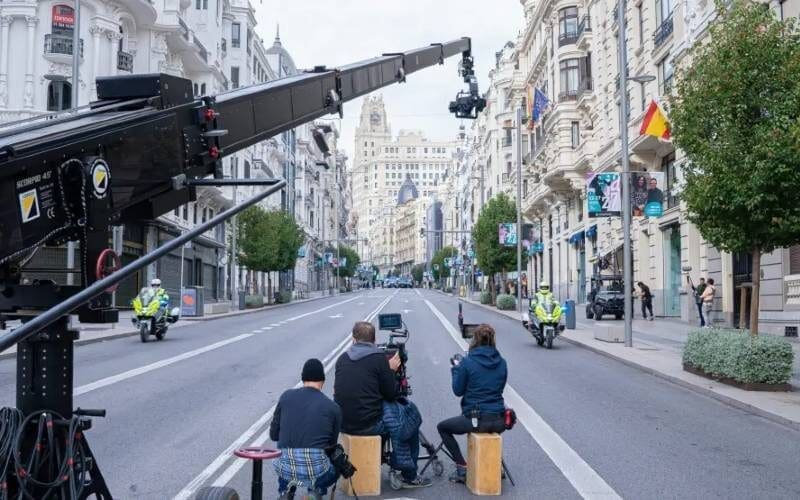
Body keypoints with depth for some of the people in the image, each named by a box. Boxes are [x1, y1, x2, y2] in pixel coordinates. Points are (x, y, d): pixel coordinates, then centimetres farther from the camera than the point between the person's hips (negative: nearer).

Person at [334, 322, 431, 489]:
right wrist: (391, 371, 12)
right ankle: (408, 476, 25)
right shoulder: (379, 358, -9)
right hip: (369, 424, -6)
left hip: (343, 423, 6)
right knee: (412, 414, 17)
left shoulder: (342, 358, 6)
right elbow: (391, 394, -5)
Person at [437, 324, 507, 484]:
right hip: (499, 421, 5)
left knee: (442, 427, 19)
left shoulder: (467, 363, -11)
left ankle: (462, 468, 9)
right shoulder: (501, 363, 3)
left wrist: (456, 368, 11)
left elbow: (458, 391, -3)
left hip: (476, 420, -5)